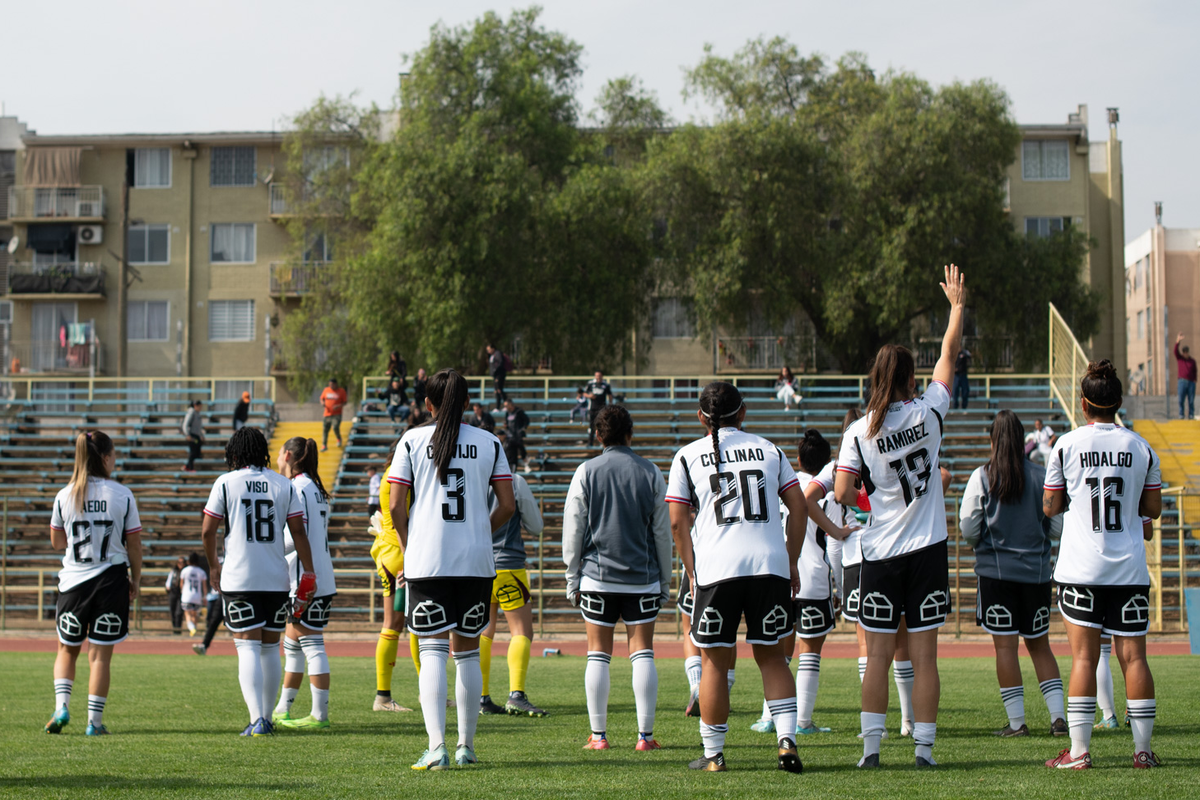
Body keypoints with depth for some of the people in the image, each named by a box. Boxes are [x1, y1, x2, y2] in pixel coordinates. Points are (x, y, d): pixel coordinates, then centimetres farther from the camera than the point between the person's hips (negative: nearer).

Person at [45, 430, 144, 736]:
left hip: (73, 579, 2)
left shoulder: (65, 496, -1)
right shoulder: (122, 495, -5)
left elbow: (56, 542, 9)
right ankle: (95, 721, 4)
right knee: (100, 653, 4)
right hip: (111, 579, -1)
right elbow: (134, 544, -1)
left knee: (67, 649, 17)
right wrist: (136, 579, 11)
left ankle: (61, 706, -1)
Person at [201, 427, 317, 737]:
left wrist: (213, 566, 16)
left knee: (248, 647, -5)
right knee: (270, 648, 12)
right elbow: (298, 531, 3)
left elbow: (207, 530, 0)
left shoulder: (225, 482, 0)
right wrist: (308, 574, 7)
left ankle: (257, 720, -16)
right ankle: (267, 718, 19)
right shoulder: (283, 484, 7)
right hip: (276, 579, 3)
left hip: (239, 580, -3)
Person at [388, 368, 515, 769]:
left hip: (426, 561, -2)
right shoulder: (489, 443, 5)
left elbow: (396, 506, -1)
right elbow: (507, 505, 3)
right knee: (468, 652, 12)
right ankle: (466, 746, 17)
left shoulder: (413, 440, 2)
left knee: (432, 651, -3)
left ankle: (436, 747, -15)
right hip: (476, 562, 2)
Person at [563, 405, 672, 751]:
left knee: (598, 655, 5)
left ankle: (598, 735, 5)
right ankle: (645, 735, 0)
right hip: (643, 579, 0)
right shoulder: (651, 473, 3)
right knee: (642, 654, 3)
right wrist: (665, 581, 15)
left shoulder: (586, 472, 0)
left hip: (597, 576, 0)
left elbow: (572, 531, 2)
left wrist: (572, 579, 9)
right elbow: (663, 532, 7)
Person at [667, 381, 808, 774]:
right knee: (771, 655, 12)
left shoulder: (688, 456, 9)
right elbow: (798, 507, 11)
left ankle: (713, 754, 11)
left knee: (714, 661, 7)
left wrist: (692, 571, 11)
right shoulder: (768, 450, 15)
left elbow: (677, 522, 4)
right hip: (770, 563, 2)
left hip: (717, 567, -2)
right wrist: (791, 561, 16)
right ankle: (787, 740, -2)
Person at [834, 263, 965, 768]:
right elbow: (949, 356, 10)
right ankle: (923, 748, 3)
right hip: (927, 549, 0)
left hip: (881, 552, 0)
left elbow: (842, 493, -8)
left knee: (878, 656, 4)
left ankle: (871, 747, 2)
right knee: (924, 656, 2)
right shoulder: (928, 414, -3)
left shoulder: (859, 432, -5)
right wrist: (957, 304, 22)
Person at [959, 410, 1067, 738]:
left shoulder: (982, 477, -6)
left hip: (996, 570, -2)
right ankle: (1058, 715, 6)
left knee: (1005, 646, 1)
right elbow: (1058, 527, 1)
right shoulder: (1041, 476, -2)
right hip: (1036, 570, 2)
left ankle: (1017, 721, 2)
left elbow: (968, 529, -5)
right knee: (1039, 645, 13)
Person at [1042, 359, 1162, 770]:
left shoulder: (1067, 445, -3)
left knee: (1084, 657, -1)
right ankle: (1143, 749, 7)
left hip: (1081, 569, -2)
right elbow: (1154, 508, 8)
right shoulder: (1141, 447, 2)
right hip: (1129, 568, 2)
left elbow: (1050, 506, 3)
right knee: (1133, 657, 4)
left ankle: (1079, 751, -2)